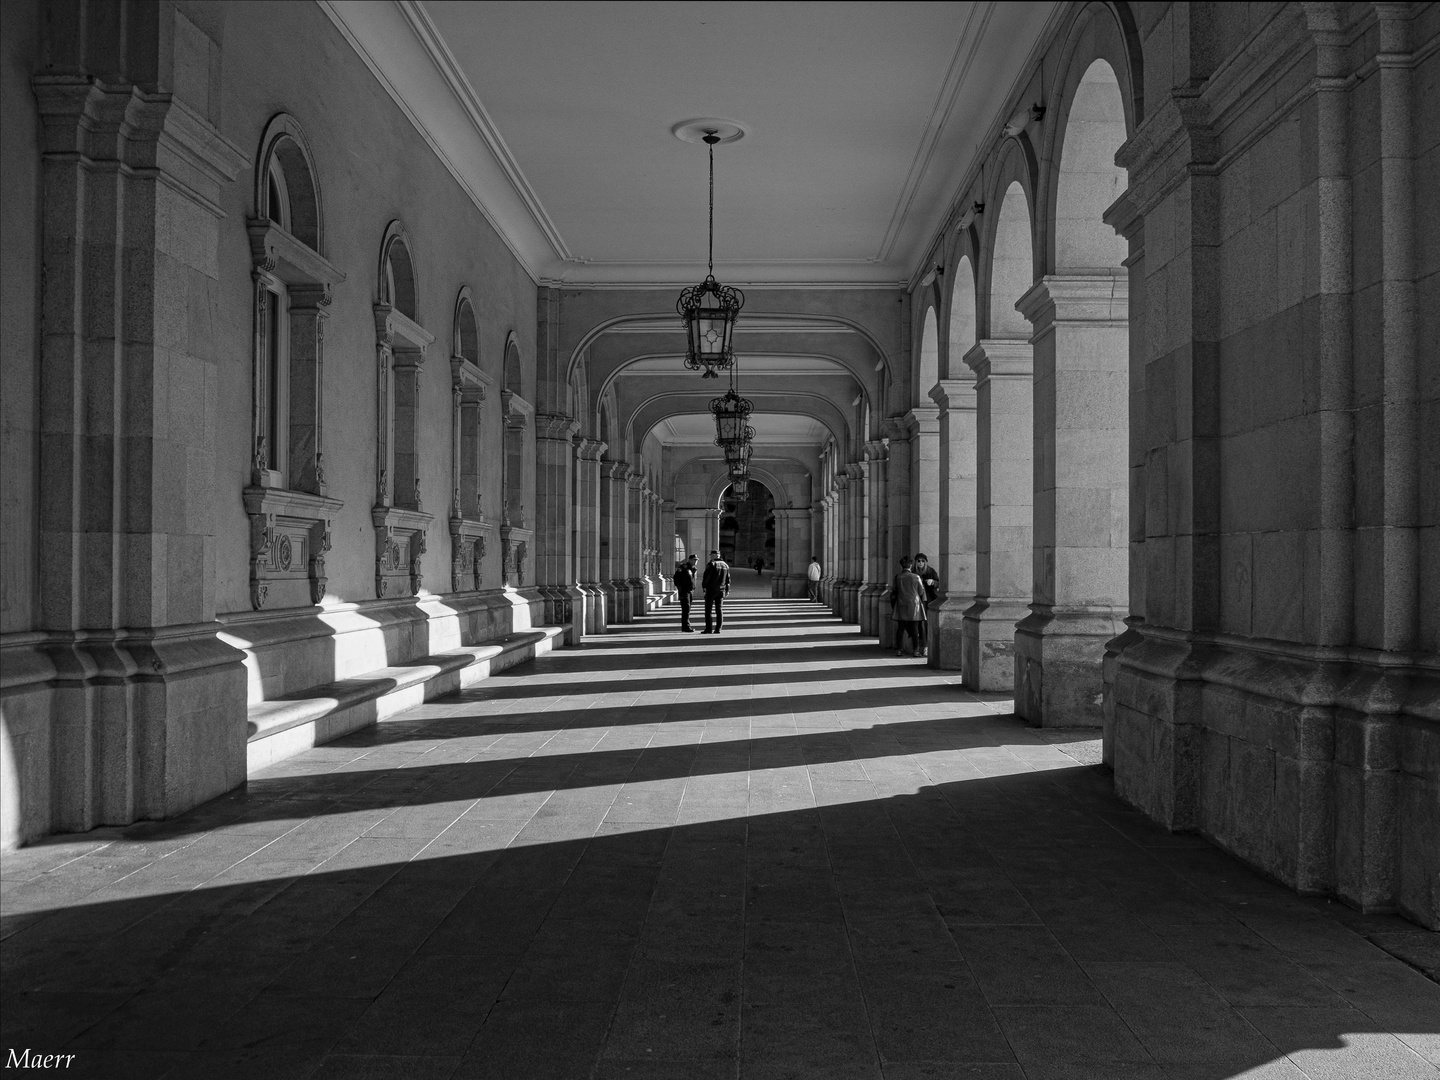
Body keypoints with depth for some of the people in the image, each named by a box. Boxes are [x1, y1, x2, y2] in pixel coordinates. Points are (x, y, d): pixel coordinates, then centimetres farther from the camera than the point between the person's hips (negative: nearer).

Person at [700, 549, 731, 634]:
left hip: (711, 589, -5)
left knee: (708, 609, -1)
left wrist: (703, 586, -4)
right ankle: (718, 629, 2)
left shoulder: (711, 564, -8)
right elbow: (728, 579, 14)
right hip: (721, 590, 6)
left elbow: (706, 577, -13)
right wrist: (727, 590, 19)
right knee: (719, 610, 6)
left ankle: (708, 629, -4)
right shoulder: (725, 565, 12)